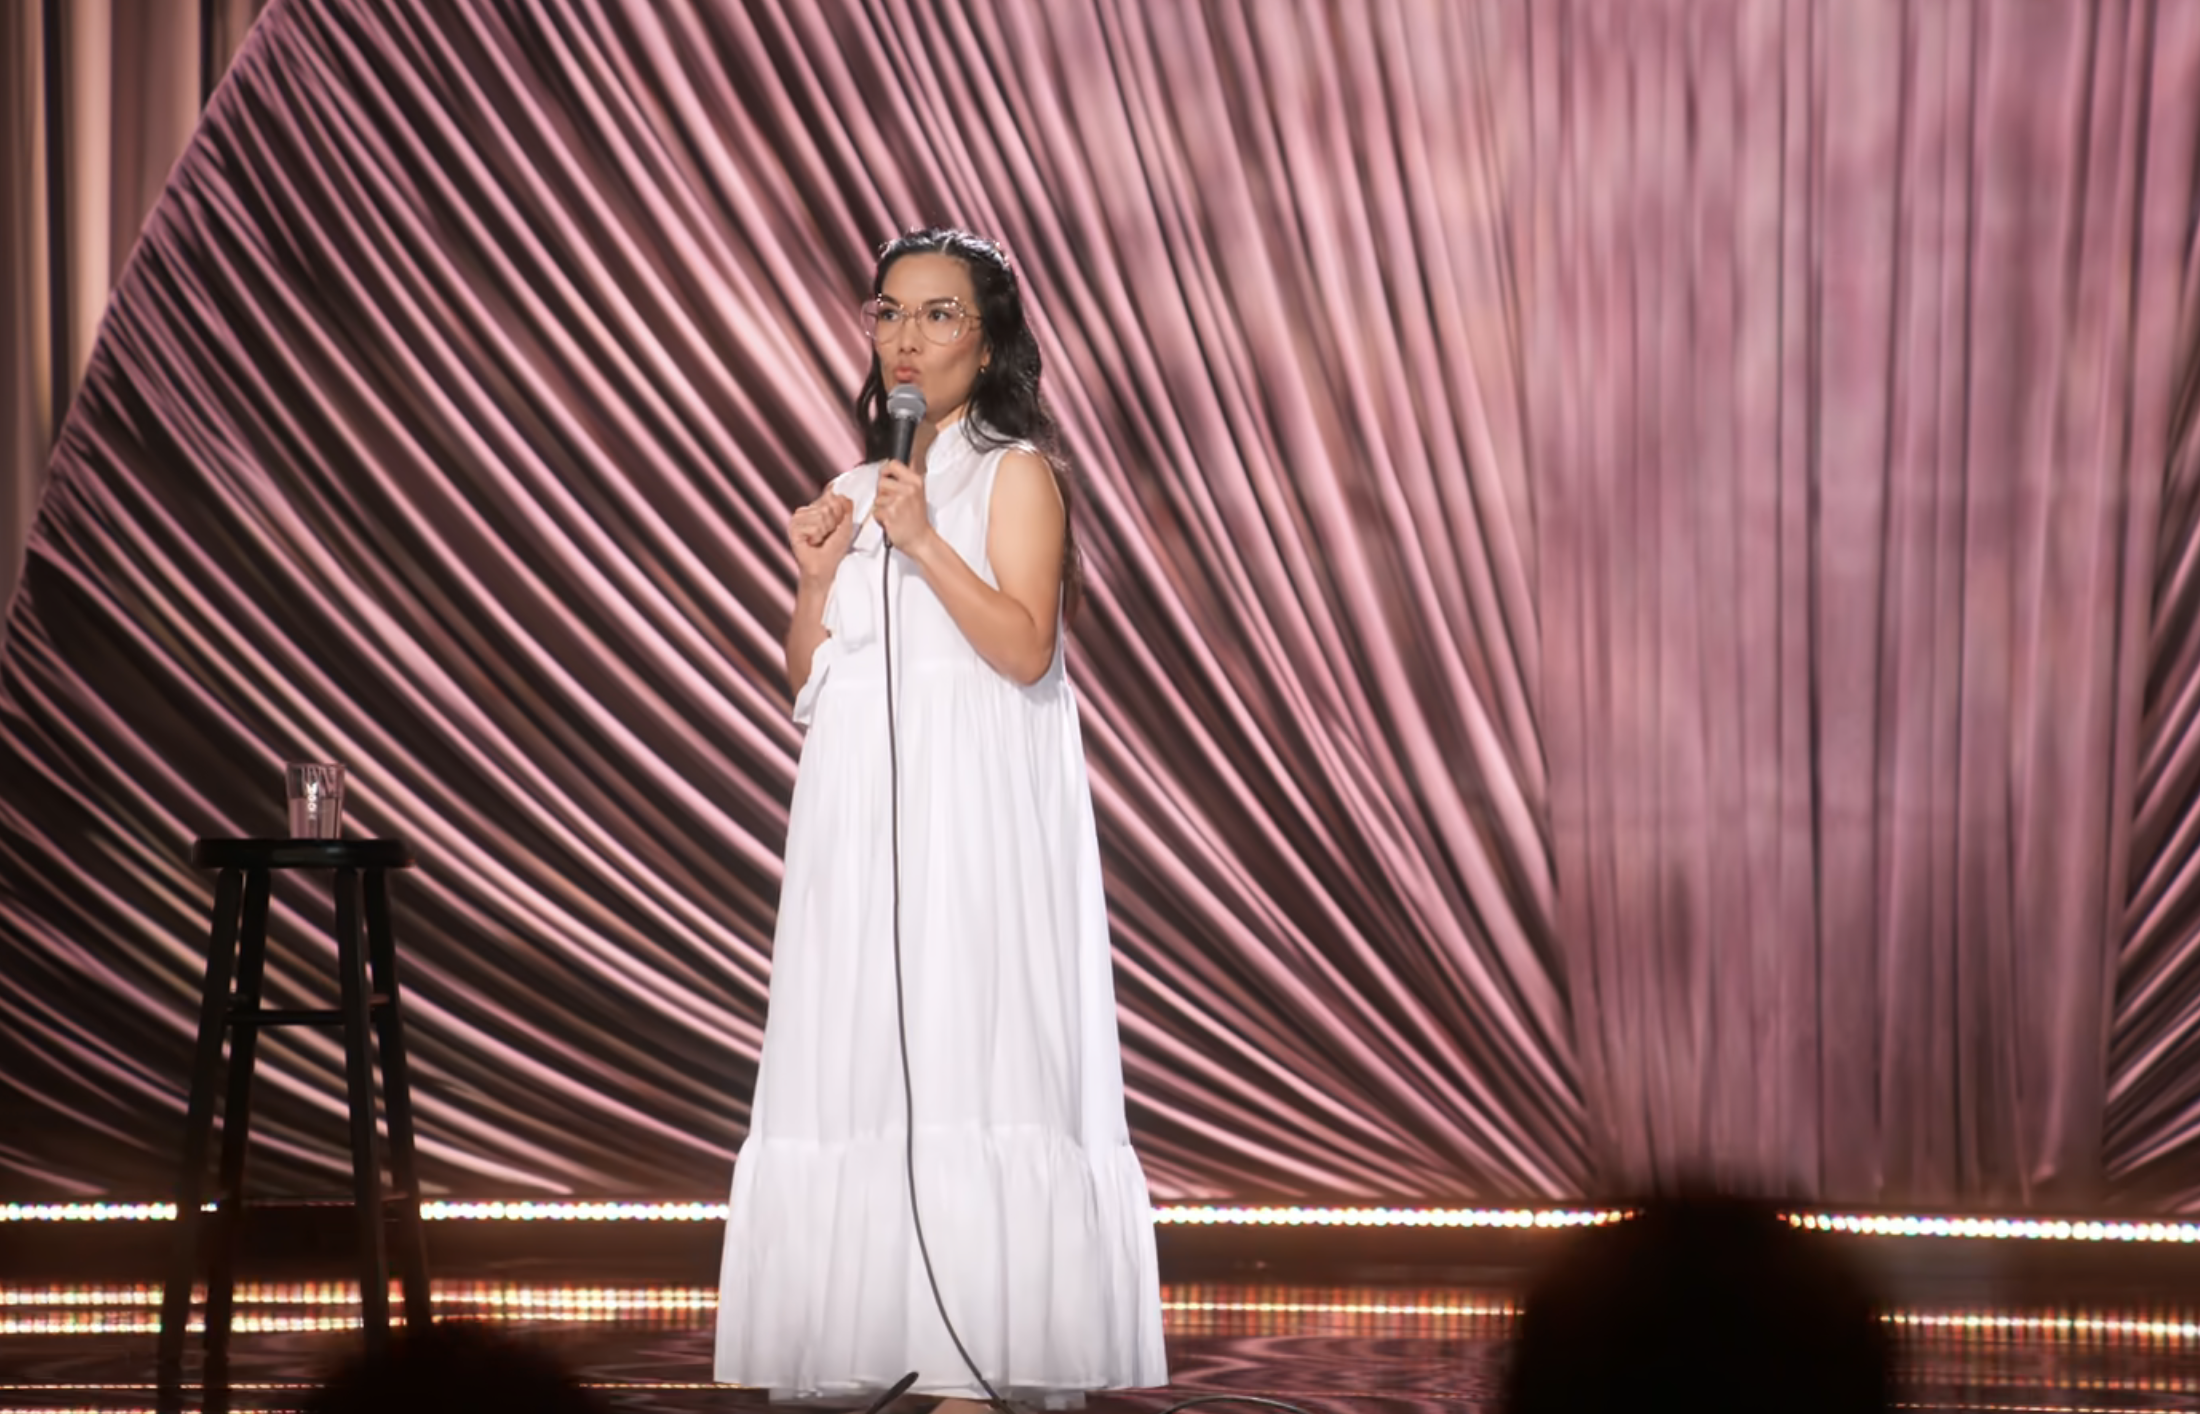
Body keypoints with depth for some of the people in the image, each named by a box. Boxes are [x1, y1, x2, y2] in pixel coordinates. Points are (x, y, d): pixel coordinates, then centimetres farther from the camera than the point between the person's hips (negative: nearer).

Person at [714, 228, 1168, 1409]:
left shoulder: (1016, 471, 1)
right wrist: (817, 577, 0)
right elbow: (807, 682, 16)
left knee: (966, 1043, -11)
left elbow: (1025, 646, -12)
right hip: (861, 812, 6)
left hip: (973, 814, -6)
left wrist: (924, 540, -18)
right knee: (858, 1058, 3)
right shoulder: (860, 487, 18)